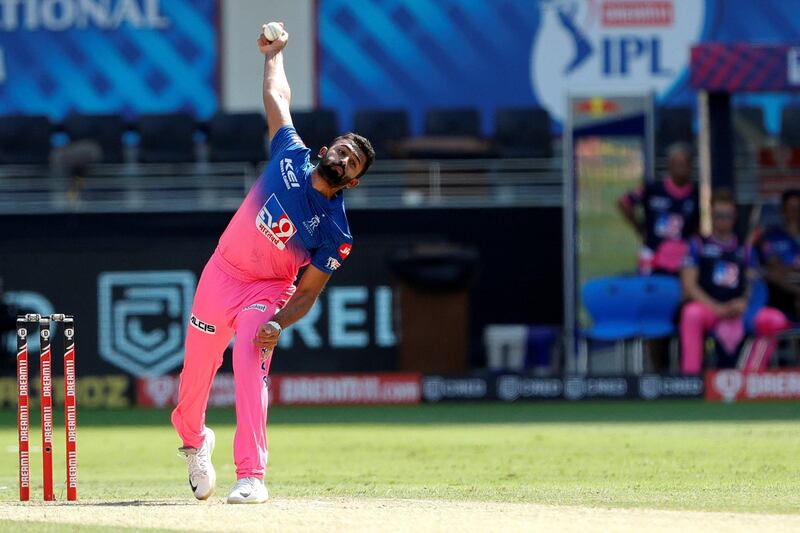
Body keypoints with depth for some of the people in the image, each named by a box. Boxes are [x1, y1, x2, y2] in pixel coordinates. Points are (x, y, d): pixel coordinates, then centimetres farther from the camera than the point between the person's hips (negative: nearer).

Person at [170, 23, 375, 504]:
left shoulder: (337, 233, -15)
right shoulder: (291, 157, -8)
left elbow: (307, 293, -13)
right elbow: (277, 96, 7)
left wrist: (279, 323, -31)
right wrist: (274, 53, 25)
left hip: (266, 292, -3)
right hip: (220, 277, 3)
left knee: (252, 365, -27)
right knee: (196, 371, 12)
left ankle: (252, 476, -30)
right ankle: (193, 438, 45)